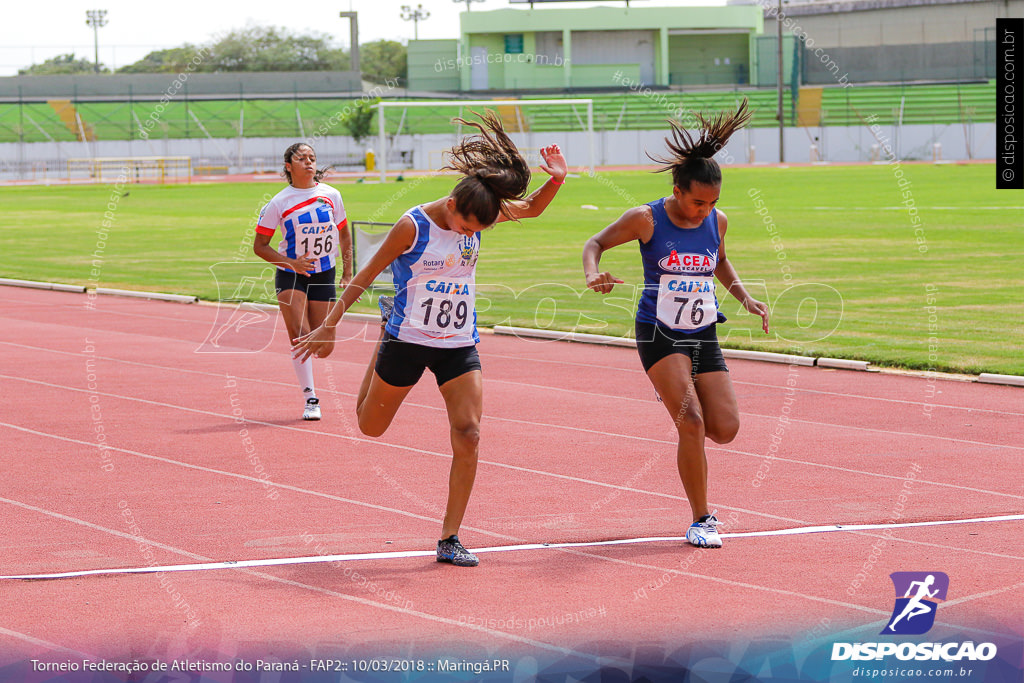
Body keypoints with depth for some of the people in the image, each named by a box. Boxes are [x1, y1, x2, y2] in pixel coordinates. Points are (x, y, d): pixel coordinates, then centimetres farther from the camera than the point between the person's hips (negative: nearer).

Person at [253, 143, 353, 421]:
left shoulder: (331, 195, 0)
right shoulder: (279, 203, -9)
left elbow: (344, 234, 13)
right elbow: (260, 245, -5)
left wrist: (347, 273, 9)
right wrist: (291, 262, -18)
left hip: (324, 275, 3)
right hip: (291, 276, -3)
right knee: (300, 335, -17)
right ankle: (310, 398, -13)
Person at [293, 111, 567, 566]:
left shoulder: (479, 213, -5)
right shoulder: (413, 226, -18)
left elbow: (532, 208, 10)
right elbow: (366, 276, -10)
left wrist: (556, 179, -11)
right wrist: (329, 327, -8)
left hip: (459, 345, 3)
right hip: (407, 341, -3)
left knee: (468, 435, -13)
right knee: (371, 426, 16)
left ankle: (449, 539, -4)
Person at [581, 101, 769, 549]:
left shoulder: (717, 222, 2)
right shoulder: (646, 220, -11)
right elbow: (595, 243, 0)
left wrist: (745, 297, 9)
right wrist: (592, 274, -21)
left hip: (703, 335, 5)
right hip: (659, 334, -5)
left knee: (725, 429, -2)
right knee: (692, 422, -19)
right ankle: (700, 521, -9)